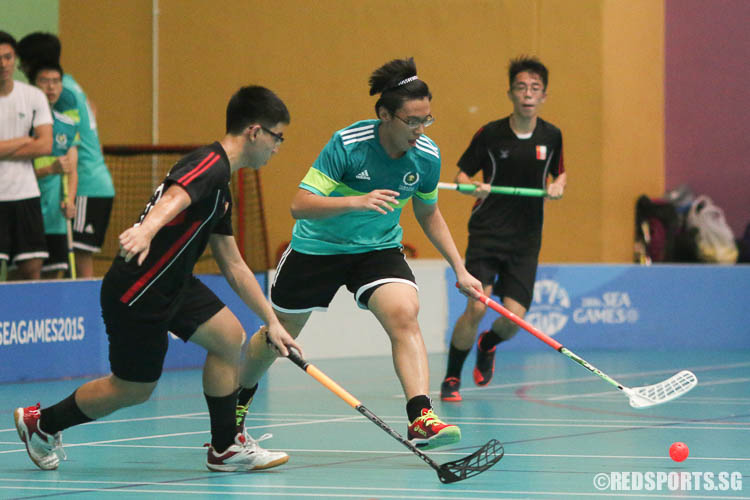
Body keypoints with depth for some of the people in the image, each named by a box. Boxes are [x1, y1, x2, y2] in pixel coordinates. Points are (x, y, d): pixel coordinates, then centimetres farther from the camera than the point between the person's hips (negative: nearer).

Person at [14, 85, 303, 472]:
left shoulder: (220, 188, 15)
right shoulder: (209, 165, -16)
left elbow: (234, 267, 21)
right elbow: (172, 199, -39)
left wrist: (271, 322, 20)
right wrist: (146, 229, -60)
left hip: (172, 285, 10)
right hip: (136, 294, -10)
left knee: (229, 337, -1)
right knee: (134, 389, 4)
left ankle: (226, 448, 7)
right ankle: (40, 422, 25)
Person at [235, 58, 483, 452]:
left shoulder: (427, 157, -12)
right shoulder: (348, 144, -26)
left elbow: (428, 213, 8)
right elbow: (300, 205, -29)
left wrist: (459, 269, 4)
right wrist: (356, 202, -44)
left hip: (379, 249, 2)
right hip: (318, 246, -2)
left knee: (404, 316, -27)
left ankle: (420, 419, -35)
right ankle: (238, 404, 41)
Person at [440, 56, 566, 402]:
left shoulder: (551, 136, 2)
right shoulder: (490, 134, -5)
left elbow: (559, 173, 19)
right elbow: (461, 175, 5)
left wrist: (558, 186, -4)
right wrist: (473, 187, -17)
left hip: (525, 239, 2)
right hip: (487, 233, -2)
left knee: (514, 317, -7)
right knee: (477, 307, -17)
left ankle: (488, 345, 30)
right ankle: (451, 379, 3)